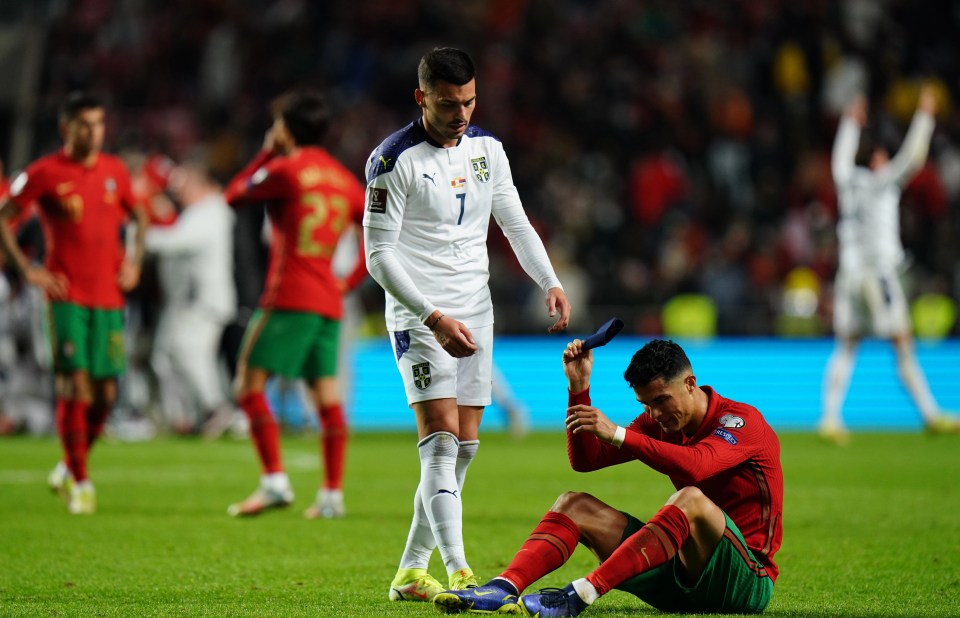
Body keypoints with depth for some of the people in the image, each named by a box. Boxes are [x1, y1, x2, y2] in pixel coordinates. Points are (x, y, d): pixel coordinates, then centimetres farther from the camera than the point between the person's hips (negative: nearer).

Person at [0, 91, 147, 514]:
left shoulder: (115, 172, 9)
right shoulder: (44, 173, -5)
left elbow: (138, 216, 25)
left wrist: (134, 261, 12)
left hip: (109, 298, 4)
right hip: (67, 296, -4)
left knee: (106, 393, 3)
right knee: (75, 386, -11)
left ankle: (70, 468, 24)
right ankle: (79, 482, -2)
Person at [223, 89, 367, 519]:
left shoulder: (285, 171, -6)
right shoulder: (344, 180, 14)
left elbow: (234, 196, 7)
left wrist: (265, 154, 17)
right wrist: (350, 282, 13)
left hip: (290, 298, -7)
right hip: (329, 302, 7)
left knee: (249, 384, -3)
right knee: (327, 396, 6)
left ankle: (274, 481, -13)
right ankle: (332, 494, 3)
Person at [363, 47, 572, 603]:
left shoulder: (487, 149, 6)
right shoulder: (395, 160, -13)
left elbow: (515, 223, 14)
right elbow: (379, 255, -14)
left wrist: (551, 283, -2)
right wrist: (434, 317, -21)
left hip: (475, 313, 7)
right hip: (419, 317, -7)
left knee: (464, 447, 6)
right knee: (442, 440, -17)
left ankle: (411, 572, 14)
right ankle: (459, 573, -24)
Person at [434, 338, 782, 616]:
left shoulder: (743, 420, -10)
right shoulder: (661, 422, 12)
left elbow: (695, 465, -31)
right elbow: (584, 460, 8)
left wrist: (619, 435, -35)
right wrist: (579, 388, -2)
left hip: (747, 581, -7)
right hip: (680, 581, 7)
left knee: (692, 500, -37)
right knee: (574, 505, 0)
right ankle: (504, 588, -26)